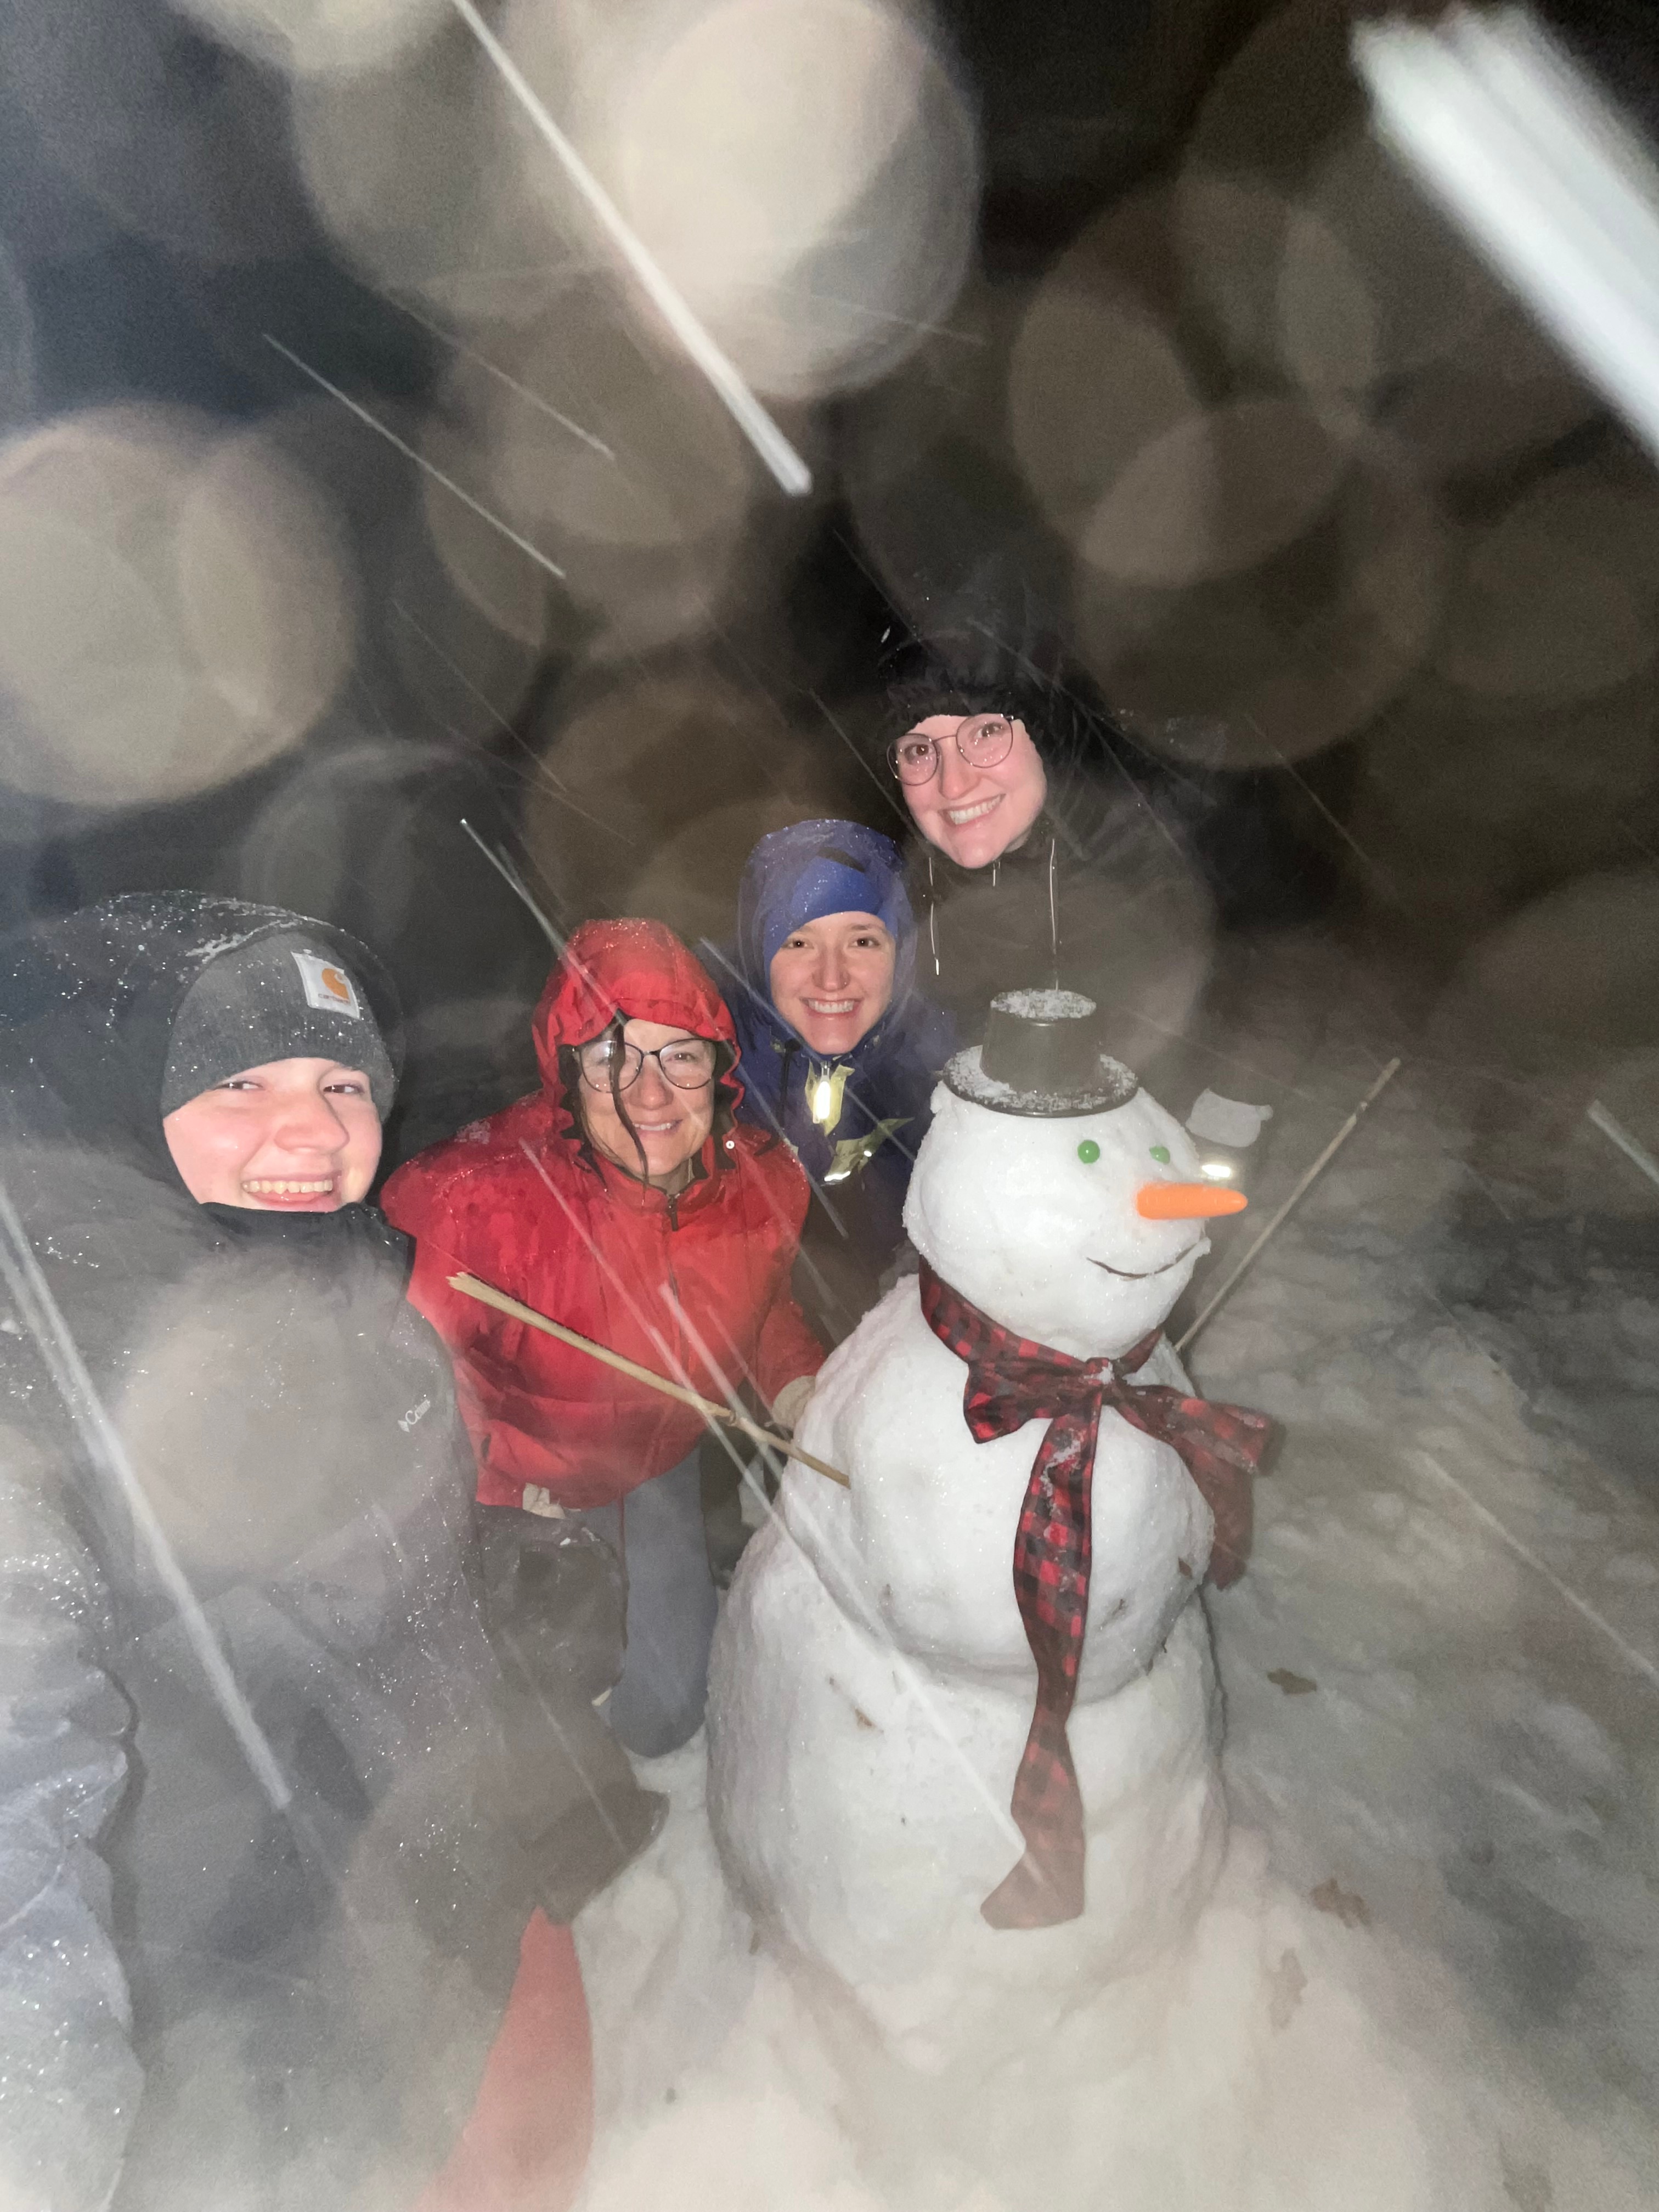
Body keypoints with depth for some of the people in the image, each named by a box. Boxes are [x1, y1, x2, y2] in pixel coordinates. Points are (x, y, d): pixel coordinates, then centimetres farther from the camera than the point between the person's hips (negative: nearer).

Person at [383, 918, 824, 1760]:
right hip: (496, 1478, -3)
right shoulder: (476, 1197, -38)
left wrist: (813, 1407, -16)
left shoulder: (761, 1180, -21)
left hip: (653, 1463, 4)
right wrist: (515, 1483, -22)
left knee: (662, 1714, 22)